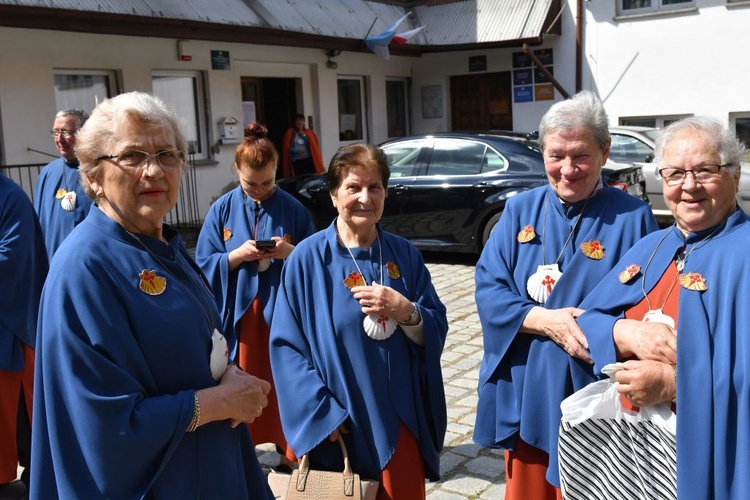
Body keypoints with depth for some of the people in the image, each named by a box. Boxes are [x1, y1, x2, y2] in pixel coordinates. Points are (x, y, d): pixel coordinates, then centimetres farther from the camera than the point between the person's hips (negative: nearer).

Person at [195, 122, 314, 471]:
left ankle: (289, 449, 22)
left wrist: (289, 252, -19)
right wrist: (239, 254, -18)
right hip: (239, 311, 1)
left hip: (282, 309, -1)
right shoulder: (222, 210, 0)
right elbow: (204, 264, -1)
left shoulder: (292, 209, -2)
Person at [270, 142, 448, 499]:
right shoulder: (308, 258, -9)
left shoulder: (404, 255, 2)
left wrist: (405, 310, -19)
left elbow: (436, 332, 1)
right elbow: (286, 345, -8)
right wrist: (322, 413, -15)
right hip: (337, 428, -3)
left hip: (398, 422, 3)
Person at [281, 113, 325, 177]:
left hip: (308, 160, 1)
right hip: (296, 162, -1)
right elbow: (286, 148, 3)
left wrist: (304, 136, -6)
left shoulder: (309, 133, 9)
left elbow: (314, 146, 0)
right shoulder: (289, 133, 5)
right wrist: (296, 151, -14)